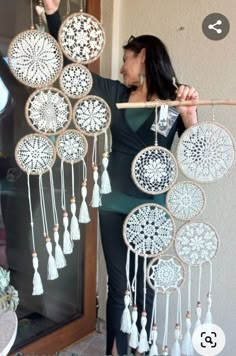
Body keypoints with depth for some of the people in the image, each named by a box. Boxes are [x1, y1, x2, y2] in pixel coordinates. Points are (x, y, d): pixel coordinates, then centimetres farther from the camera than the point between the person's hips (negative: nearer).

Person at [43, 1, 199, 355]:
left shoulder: (174, 99, -5)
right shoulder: (115, 93, 4)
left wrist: (189, 114, -29)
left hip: (151, 208, -2)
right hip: (115, 204, 2)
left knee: (144, 283, 15)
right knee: (118, 283, 12)